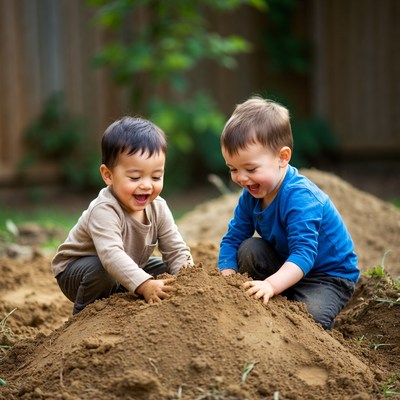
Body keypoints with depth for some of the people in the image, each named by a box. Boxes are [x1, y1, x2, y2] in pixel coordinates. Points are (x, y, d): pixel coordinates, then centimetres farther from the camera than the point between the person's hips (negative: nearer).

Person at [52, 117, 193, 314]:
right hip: (74, 272, -7)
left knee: (166, 270, -2)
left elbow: (176, 251, -10)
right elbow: (111, 254, -48)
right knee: (100, 270, -36)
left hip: (125, 272, 7)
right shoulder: (104, 211, -35)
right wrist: (144, 285, -58)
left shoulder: (158, 208, -12)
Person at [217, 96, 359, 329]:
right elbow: (233, 239, -2)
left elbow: (304, 253, -39)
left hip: (330, 277, -7)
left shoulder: (300, 198, -31)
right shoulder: (251, 195, -6)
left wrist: (271, 284, -54)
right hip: (285, 264, 7)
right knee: (248, 249, -14)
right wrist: (227, 277, -21)